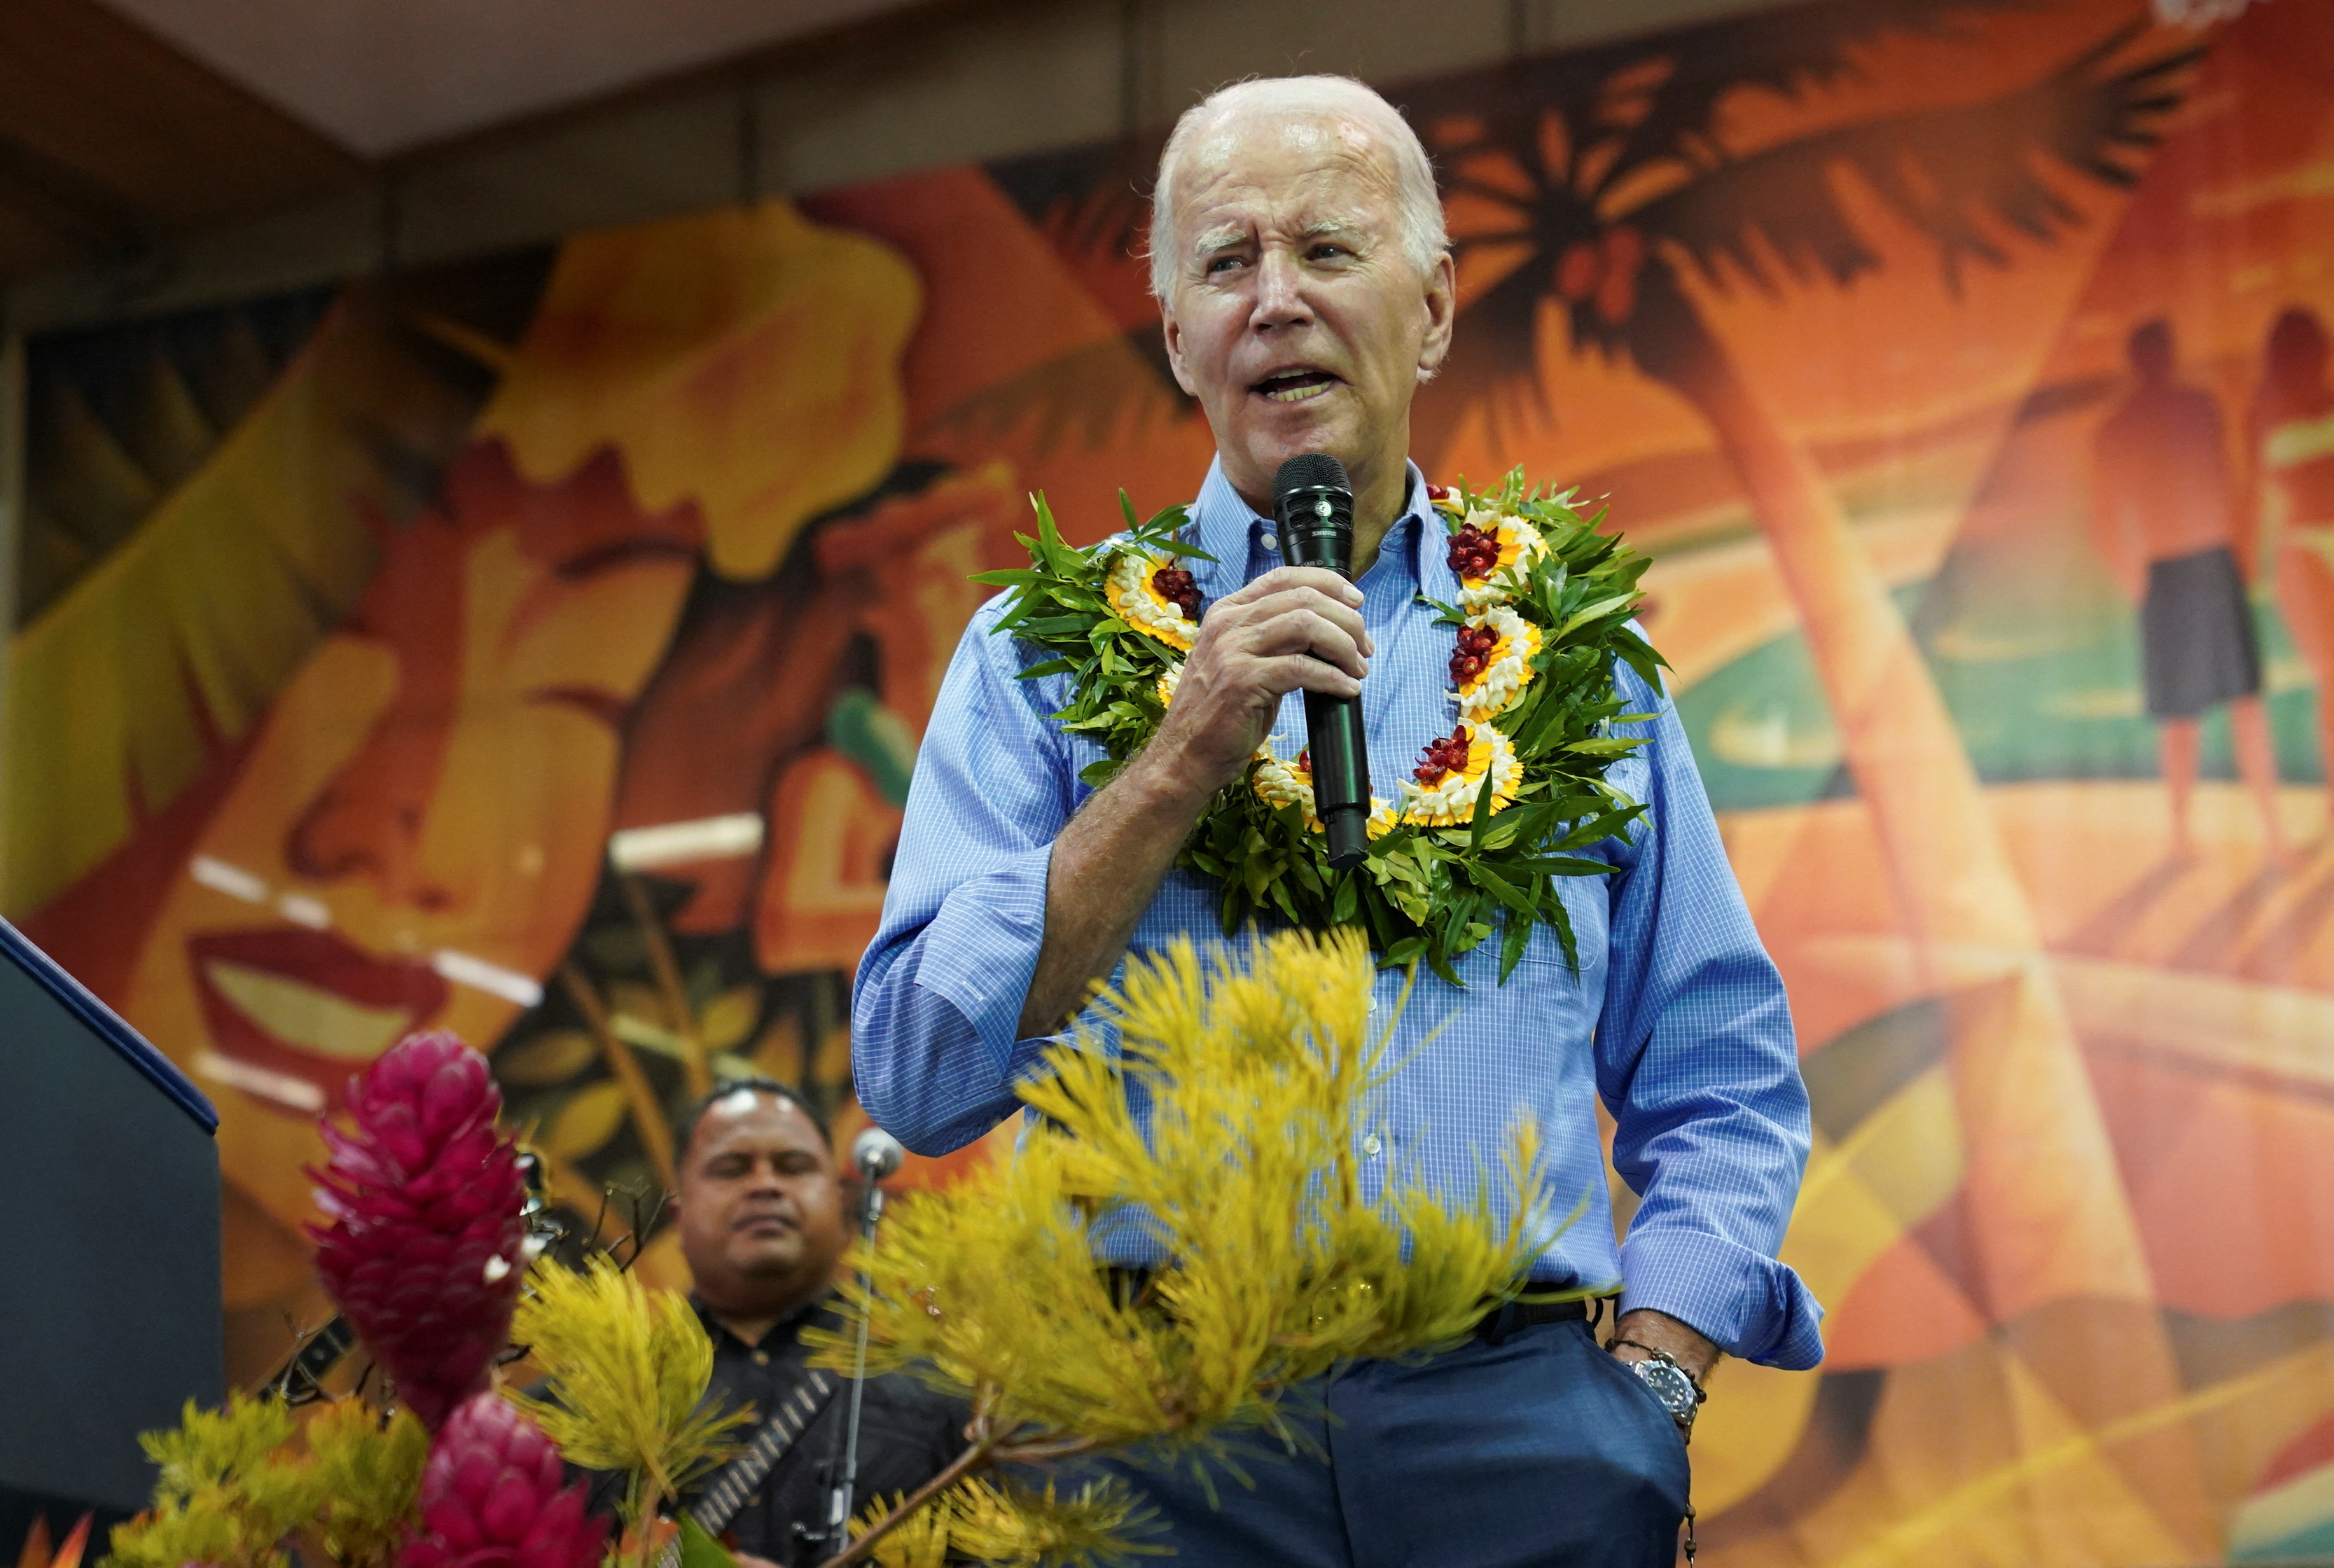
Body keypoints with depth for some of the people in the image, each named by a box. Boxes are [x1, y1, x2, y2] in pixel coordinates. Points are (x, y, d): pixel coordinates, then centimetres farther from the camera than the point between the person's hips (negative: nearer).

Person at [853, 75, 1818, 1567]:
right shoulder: (1048, 649, 6)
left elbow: (1724, 1085, 12)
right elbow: (919, 1077, -4)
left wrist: (1645, 1391, -3)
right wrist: (1184, 760, -10)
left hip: (1514, 1427, 2)